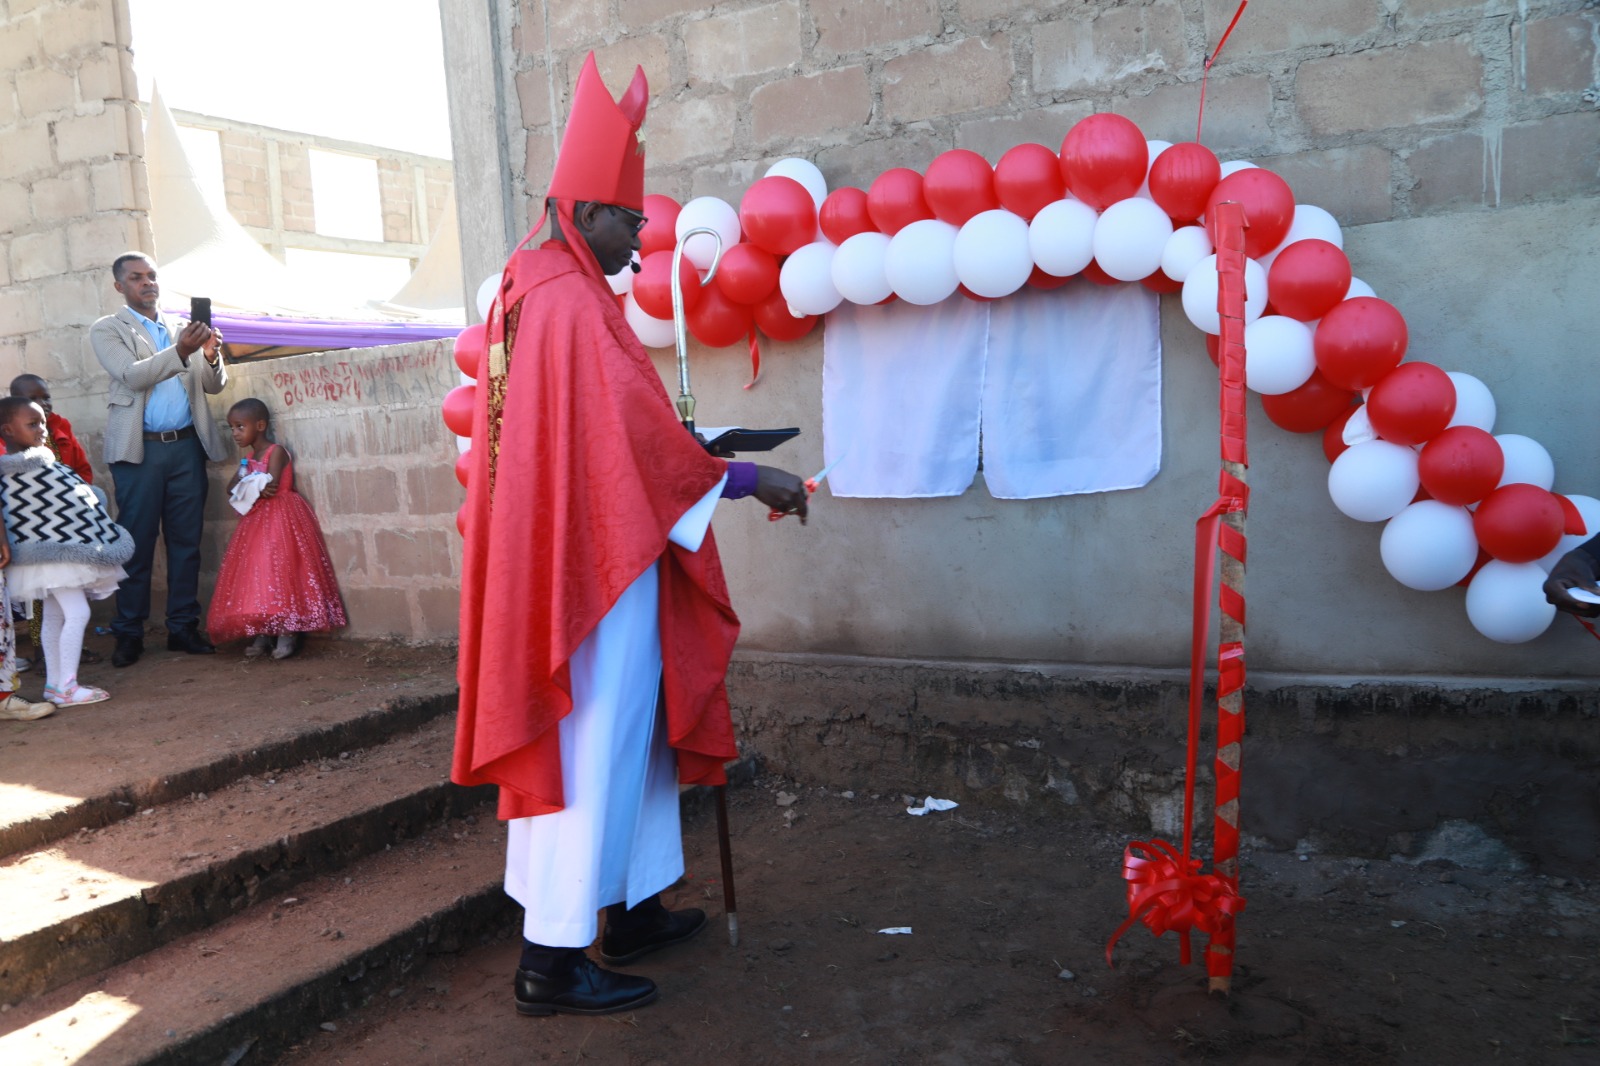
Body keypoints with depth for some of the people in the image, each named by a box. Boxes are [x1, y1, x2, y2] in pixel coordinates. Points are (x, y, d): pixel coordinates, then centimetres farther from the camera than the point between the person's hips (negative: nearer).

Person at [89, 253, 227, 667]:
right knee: (137, 543, -1)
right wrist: (180, 352, -26)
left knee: (186, 540, 4)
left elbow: (213, 386, 13)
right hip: (140, 449, -3)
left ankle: (183, 627, 10)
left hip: (187, 445, 3)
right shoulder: (107, 330, 5)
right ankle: (129, 634, 6)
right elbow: (132, 375, -12)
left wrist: (211, 356, -10)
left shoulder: (182, 328, 16)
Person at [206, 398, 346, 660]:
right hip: (256, 520, 8)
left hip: (280, 518, -8)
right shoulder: (248, 457, 15)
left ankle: (288, 634, -9)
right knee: (254, 576, 2)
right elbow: (231, 488, 3)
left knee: (281, 573, -11)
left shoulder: (276, 451, -8)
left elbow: (271, 485, -21)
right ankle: (262, 635, 4)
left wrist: (247, 487, -9)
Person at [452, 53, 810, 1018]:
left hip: (559, 558, 10)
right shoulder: (575, 307, -17)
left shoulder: (527, 294, 13)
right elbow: (637, 441, -19)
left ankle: (633, 910, 29)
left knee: (624, 730, 17)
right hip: (598, 564, -10)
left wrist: (678, 441, 20)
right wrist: (750, 479, -11)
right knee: (593, 747, -3)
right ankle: (554, 957, 7)